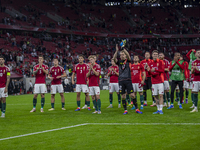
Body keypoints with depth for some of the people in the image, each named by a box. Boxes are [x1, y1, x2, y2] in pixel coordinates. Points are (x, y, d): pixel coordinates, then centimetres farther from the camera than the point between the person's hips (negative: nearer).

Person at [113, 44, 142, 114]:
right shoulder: (119, 62, 8)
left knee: (132, 95, -4)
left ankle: (137, 109, 6)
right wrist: (117, 51, -25)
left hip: (128, 80, -2)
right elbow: (114, 58, -11)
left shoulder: (127, 61, 5)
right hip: (121, 81, 2)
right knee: (123, 96, 3)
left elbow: (128, 56, -16)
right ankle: (125, 110, 11)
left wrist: (124, 49, -27)